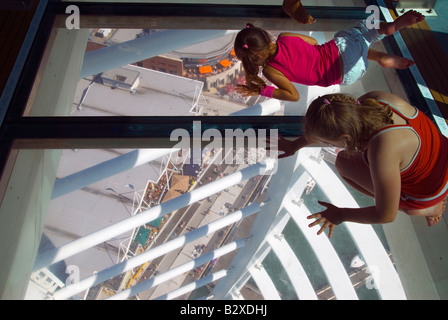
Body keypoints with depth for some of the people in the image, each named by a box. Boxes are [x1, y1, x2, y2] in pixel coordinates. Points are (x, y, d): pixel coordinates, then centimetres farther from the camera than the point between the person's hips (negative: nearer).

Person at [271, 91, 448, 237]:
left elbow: (386, 215, -27)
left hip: (426, 195, -7)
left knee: (344, 162, -5)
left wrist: (340, 215, -12)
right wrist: (296, 144, 9)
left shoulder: (382, 151, -39)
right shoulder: (376, 98, -18)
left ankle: (425, 209, 4)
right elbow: (335, 125, 1)